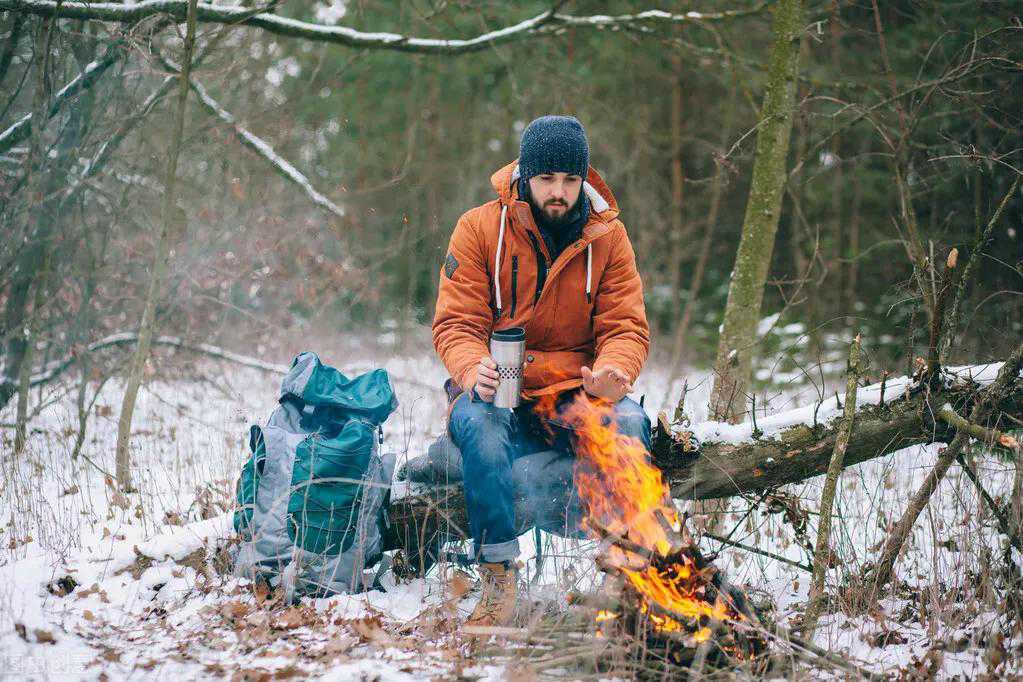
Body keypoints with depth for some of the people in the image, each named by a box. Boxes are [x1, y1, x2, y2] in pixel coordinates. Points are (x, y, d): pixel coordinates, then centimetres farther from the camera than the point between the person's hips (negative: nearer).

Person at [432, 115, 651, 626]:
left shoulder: (606, 235, 4)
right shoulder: (480, 228, -1)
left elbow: (625, 328, 0)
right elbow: (455, 324, -5)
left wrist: (612, 373, -25)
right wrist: (475, 371, -28)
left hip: (577, 393, 1)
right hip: (498, 392, -1)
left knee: (629, 422, -31)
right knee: (482, 427, -36)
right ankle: (499, 575, -26)